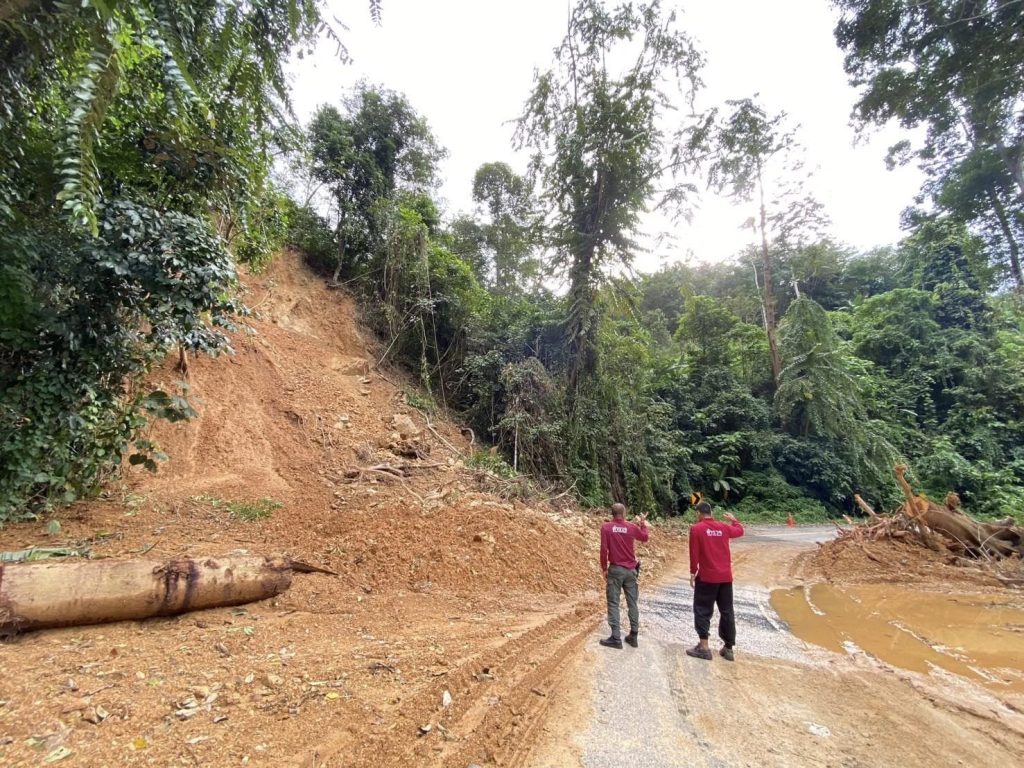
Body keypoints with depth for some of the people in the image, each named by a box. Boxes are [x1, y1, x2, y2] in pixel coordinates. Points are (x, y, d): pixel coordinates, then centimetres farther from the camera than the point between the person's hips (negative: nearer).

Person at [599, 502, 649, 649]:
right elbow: (645, 537, 18)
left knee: (613, 603, 3)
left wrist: (604, 568, 0)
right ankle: (633, 636, 20)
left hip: (615, 569, -3)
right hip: (630, 570, 3)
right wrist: (643, 524, 33)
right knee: (632, 603, 13)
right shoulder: (632, 527, -2)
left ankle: (616, 638, 3)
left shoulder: (606, 527, -9)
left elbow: (604, 550, -11)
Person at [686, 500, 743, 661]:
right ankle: (729, 649, 22)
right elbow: (740, 531, 24)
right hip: (726, 576, 5)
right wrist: (734, 519, 43)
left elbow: (694, 554, -11)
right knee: (727, 612, 14)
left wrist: (693, 573, 0)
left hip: (707, 577, -5)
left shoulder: (696, 528, -10)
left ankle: (703, 647, 5)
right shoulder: (723, 527, 3)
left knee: (702, 611, 5)